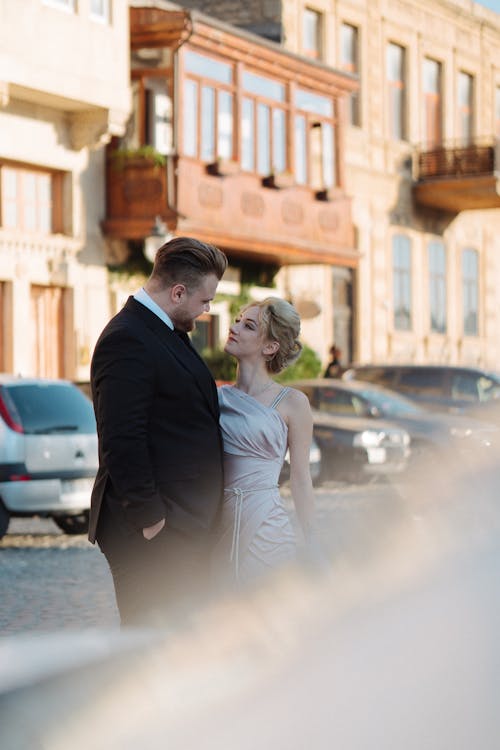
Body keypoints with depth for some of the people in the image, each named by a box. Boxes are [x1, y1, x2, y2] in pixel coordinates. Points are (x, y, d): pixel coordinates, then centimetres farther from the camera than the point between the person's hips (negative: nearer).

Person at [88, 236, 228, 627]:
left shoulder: (167, 333, 16)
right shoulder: (127, 339, -17)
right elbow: (121, 441, -23)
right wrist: (148, 518, -20)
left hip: (186, 528, 10)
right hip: (154, 532, -10)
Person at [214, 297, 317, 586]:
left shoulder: (291, 402, -2)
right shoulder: (218, 395, 8)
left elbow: (301, 478, -1)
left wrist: (311, 549, -2)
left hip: (265, 524, -3)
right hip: (217, 524, 4)